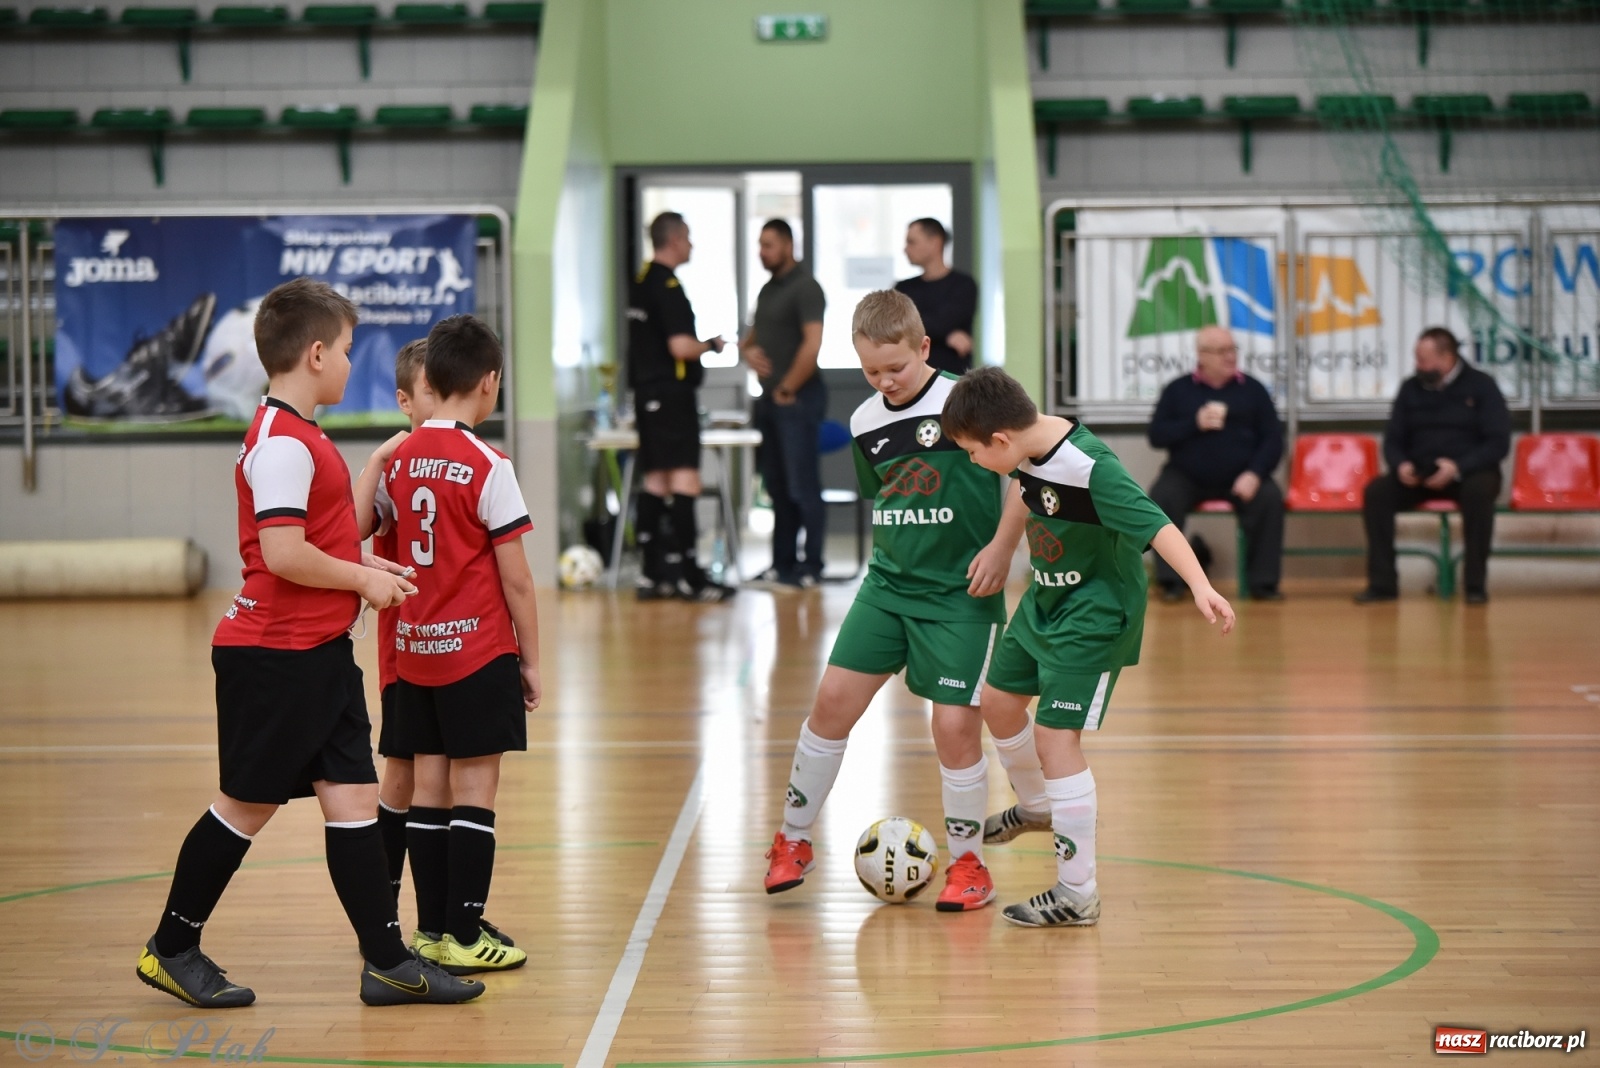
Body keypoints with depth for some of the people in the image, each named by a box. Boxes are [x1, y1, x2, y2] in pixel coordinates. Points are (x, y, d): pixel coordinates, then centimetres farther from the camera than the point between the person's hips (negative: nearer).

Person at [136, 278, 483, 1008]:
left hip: (319, 654, 9)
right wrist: (364, 580, -13)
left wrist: (364, 566, 11)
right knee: (248, 805, 2)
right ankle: (172, 949, 16)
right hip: (273, 655, -9)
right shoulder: (282, 443, -18)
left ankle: (387, 962, 7)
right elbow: (284, 554, -25)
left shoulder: (301, 437, 14)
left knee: (353, 798, 6)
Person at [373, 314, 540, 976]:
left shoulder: (399, 458, 4)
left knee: (429, 785, 10)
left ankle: (432, 931, 14)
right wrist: (531, 659, -4)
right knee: (474, 788, -1)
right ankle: (463, 937, -1)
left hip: (416, 649, 6)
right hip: (479, 649, -6)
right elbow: (515, 579, -12)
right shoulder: (488, 467, -13)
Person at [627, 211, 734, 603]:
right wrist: (712, 345, -4)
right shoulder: (667, 285, -15)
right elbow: (680, 346, -21)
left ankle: (654, 575, 11)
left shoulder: (640, 281, 14)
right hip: (671, 392, -10)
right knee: (685, 480, -9)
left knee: (656, 482, 10)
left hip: (646, 392, 10)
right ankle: (685, 575, -11)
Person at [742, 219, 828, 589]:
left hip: (797, 399, -9)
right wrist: (747, 349, 3)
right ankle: (783, 564, 18)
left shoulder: (804, 287, -11)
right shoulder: (769, 289, 16)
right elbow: (754, 334, 27)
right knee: (777, 486, 12)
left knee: (802, 486, -6)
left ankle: (810, 569, -3)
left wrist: (787, 389, -14)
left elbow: (813, 343, -21)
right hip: (770, 399, 9)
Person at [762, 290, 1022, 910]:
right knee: (834, 699, 0)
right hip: (888, 583, 5)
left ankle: (969, 865, 11)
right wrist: (890, 555, 15)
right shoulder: (864, 422, 5)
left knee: (955, 725, -7)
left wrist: (1002, 546, -15)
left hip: (961, 593, -5)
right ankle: (793, 841, 15)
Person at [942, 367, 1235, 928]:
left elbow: (1156, 526, -38)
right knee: (998, 700, 21)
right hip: (1045, 602, 9)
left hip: (1094, 617, -9)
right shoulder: (1029, 446, -8)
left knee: (1056, 738, -12)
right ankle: (1035, 804, 51)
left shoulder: (1091, 469, -32)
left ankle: (1077, 895, -5)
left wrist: (1200, 586, -51)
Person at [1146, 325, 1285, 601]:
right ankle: (1170, 580, -19)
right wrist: (1195, 424, -17)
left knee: (1270, 498, -27)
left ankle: (1263, 582, -16)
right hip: (1186, 476, 0)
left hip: (1239, 477, 0)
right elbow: (1157, 436, -1)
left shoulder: (1252, 390, 6)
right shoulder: (1177, 390, 5)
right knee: (1161, 496, -29)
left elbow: (1273, 439, 2)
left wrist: (1254, 474, -15)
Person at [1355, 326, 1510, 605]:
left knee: (1478, 490, -38)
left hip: (1470, 472, -3)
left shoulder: (1480, 386, -2)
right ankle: (1382, 583, -20)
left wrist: (1458, 467, -25)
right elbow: (1393, 440, 10)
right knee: (1377, 491, -24)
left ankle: (1475, 583, -28)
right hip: (1419, 475, 3)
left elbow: (1498, 443, -9)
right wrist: (1400, 465, -14)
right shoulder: (1411, 388, 8)